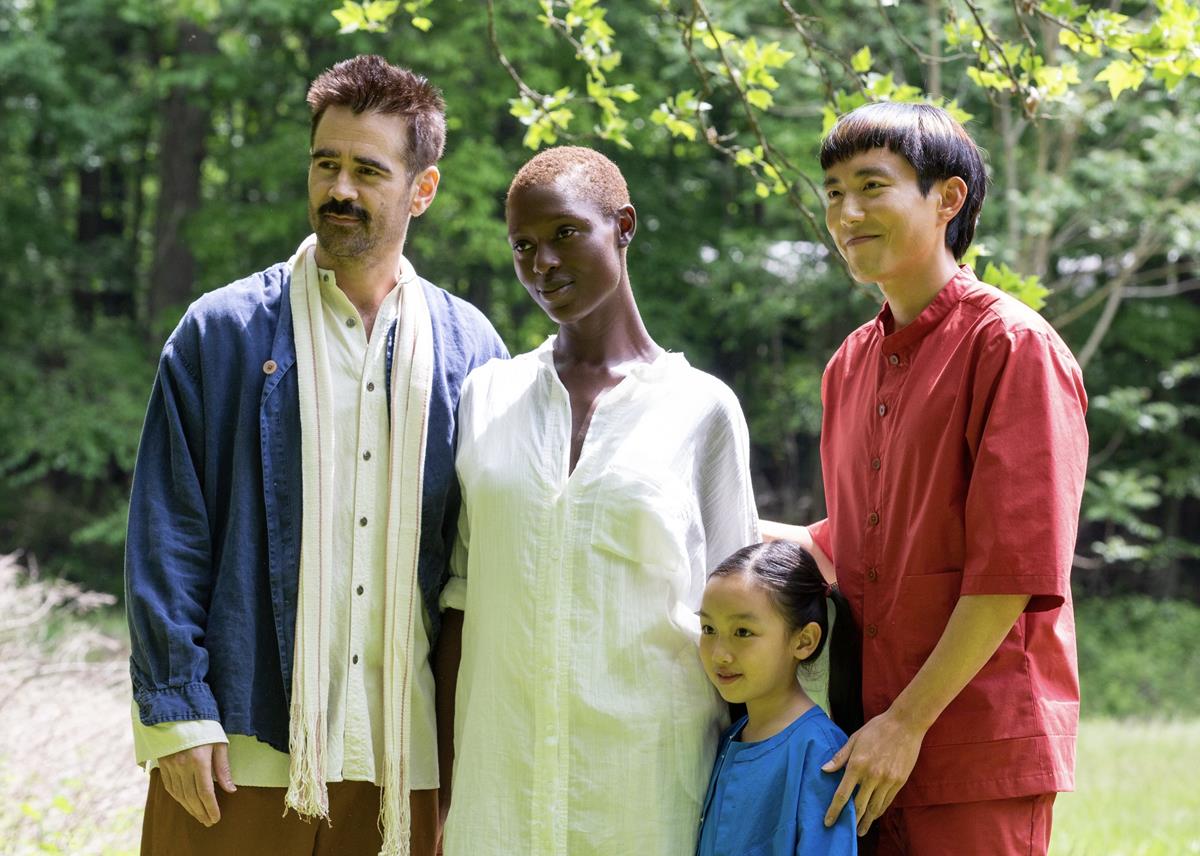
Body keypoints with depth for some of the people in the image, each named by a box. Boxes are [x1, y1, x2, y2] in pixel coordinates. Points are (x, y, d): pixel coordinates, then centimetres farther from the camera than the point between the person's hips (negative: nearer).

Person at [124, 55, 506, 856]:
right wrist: (176, 712, -8)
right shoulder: (221, 333, 2)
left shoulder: (468, 348, 8)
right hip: (241, 757, -2)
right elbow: (168, 539, 0)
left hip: (405, 760, 2)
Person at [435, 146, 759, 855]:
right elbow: (459, 591, 11)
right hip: (501, 769, 2)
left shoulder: (702, 408, 2)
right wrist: (443, 768, 7)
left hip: (646, 770, -2)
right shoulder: (488, 395, 9)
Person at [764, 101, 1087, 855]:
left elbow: (1015, 569, -15)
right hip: (870, 742, 6)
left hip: (979, 754, -6)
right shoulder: (849, 367, 14)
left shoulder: (1016, 347, -9)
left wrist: (909, 721, -16)